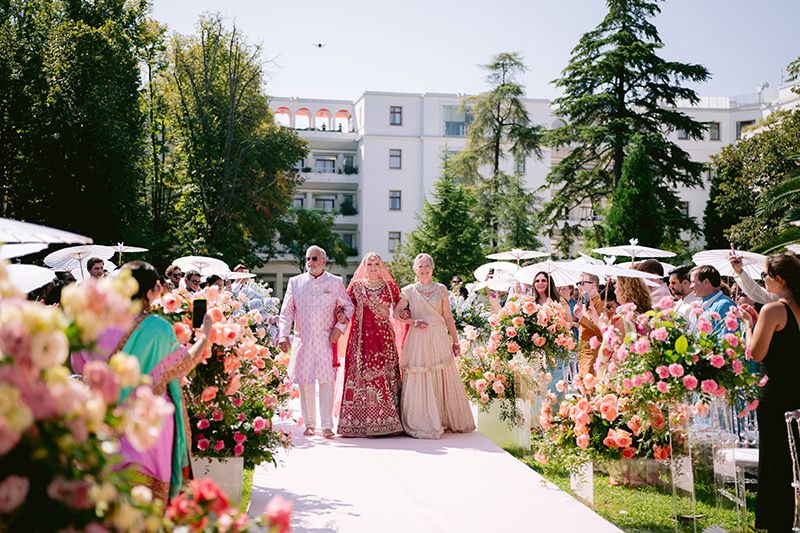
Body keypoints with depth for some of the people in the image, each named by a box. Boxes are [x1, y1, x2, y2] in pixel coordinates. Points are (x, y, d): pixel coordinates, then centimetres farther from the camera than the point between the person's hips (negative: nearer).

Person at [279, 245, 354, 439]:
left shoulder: (335, 282, 6)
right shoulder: (295, 282, 9)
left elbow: (348, 306, 12)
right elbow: (286, 311, 7)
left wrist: (339, 327, -1)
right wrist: (283, 335, -5)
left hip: (326, 341, -1)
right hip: (302, 341, 2)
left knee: (327, 382, -5)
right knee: (305, 383, 4)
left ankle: (327, 425, 0)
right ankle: (309, 424, 15)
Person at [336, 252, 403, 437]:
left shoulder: (389, 286, 10)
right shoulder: (356, 286, 9)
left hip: (384, 336, 1)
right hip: (362, 337, 0)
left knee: (386, 376, -4)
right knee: (362, 375, -4)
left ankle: (387, 420, 0)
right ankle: (361, 420, 0)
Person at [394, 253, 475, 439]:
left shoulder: (441, 290, 10)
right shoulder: (409, 291, 6)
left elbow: (448, 318, 11)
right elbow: (396, 313, 1)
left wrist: (455, 340, 8)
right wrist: (413, 322, -12)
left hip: (439, 339, 1)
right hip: (418, 339, -1)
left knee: (444, 380, 2)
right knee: (419, 381, -2)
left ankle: (449, 420, 15)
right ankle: (423, 424, 4)